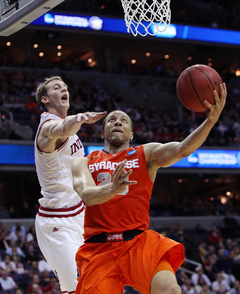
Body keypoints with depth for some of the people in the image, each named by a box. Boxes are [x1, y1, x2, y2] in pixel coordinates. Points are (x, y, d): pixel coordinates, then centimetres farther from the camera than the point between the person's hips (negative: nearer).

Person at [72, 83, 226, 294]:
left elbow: (181, 150, -6)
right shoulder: (84, 163, 12)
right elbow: (87, 195, -9)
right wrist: (113, 188, -31)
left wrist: (210, 121, -24)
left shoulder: (146, 154, 13)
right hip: (99, 249, 1)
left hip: (139, 242, 0)